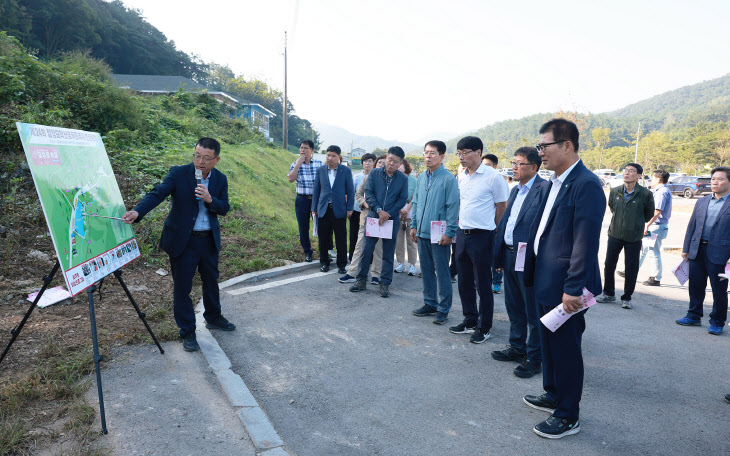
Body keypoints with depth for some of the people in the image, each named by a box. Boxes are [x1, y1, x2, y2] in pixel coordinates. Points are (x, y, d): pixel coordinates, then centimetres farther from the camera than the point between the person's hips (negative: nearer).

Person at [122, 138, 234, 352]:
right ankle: (187, 332, 18)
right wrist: (137, 212, -39)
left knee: (211, 281, 20)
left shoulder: (220, 179, 1)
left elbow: (224, 208, 2)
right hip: (182, 240, -4)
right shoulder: (178, 173, -11)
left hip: (209, 240, 4)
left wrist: (210, 200, -20)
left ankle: (213, 318, 42)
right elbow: (157, 194, -22)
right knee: (182, 286, 3)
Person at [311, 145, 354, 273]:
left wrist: (349, 208, -2)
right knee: (323, 238, 6)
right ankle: (324, 262, 21)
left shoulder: (346, 171, 1)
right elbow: (316, 190, 11)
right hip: (323, 210, 2)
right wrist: (314, 209, 8)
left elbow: (350, 191, 3)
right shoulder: (320, 170, 7)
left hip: (339, 210, -2)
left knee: (341, 239, 1)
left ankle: (341, 264, 13)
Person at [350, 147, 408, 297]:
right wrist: (379, 210, -14)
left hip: (392, 219, 0)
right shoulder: (374, 173, 2)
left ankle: (385, 283, 16)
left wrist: (388, 214, -13)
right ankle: (361, 280, 15)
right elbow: (368, 193, -3)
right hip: (373, 217, 0)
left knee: (388, 253, 6)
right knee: (366, 250, 3)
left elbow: (402, 199, -2)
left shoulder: (403, 179, 2)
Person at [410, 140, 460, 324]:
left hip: (439, 235, -7)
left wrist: (449, 233, -15)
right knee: (426, 270, 15)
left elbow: (453, 207, -11)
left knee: (441, 272, 2)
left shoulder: (449, 179, -9)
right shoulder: (421, 178, 11)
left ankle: (443, 309, 13)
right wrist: (414, 226, 13)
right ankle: (430, 303, 27)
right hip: (422, 233, 7)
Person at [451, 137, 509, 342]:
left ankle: (484, 328, 15)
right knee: (464, 282, 15)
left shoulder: (493, 176, -11)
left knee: (483, 284, 3)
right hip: (462, 234, 7)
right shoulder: (461, 176, 9)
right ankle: (470, 321, 30)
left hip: (481, 236, -7)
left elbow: (501, 207, -5)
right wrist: (463, 223, 16)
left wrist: (489, 228, -1)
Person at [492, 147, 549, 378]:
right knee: (514, 306, 19)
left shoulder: (545, 189, -14)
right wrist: (499, 255, 14)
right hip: (510, 255, 9)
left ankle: (534, 358, 17)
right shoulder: (515, 190, 15)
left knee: (533, 311, 4)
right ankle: (517, 347, 36)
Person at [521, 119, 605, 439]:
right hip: (545, 281, 9)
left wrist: (573, 289, -24)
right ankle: (553, 396, 40)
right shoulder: (554, 183, 12)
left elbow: (586, 242, -23)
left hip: (565, 287, -9)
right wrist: (533, 271, 16)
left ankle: (568, 416, 21)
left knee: (566, 349, 5)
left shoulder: (586, 185, -18)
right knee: (549, 343, 22)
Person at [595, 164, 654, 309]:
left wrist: (636, 224, 13)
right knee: (609, 265, 7)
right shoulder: (614, 191, 0)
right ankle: (608, 294, 24)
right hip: (615, 234, 3)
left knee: (631, 269, 5)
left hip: (634, 238, -3)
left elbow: (649, 214, 7)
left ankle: (626, 298, 20)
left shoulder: (645, 194, -9)